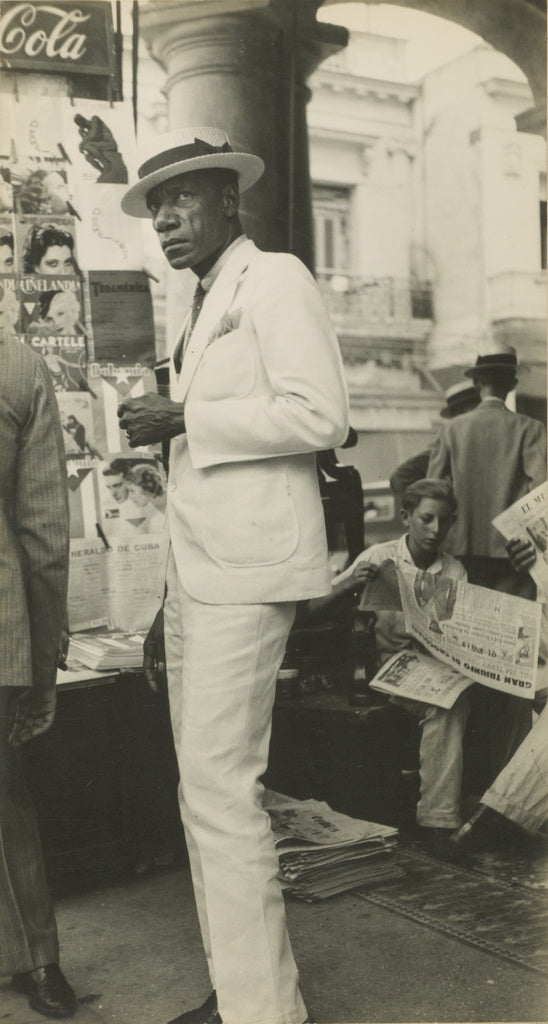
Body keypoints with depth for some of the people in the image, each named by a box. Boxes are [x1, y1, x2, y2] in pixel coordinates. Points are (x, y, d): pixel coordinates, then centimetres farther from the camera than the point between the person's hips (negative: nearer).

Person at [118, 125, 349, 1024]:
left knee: (222, 789, -9)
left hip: (247, 568, -9)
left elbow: (320, 415, -16)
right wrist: (168, 426, 11)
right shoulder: (207, 304, 22)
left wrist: (185, 418, -14)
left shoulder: (274, 278, -3)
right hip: (195, 569, 9)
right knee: (204, 791, 11)